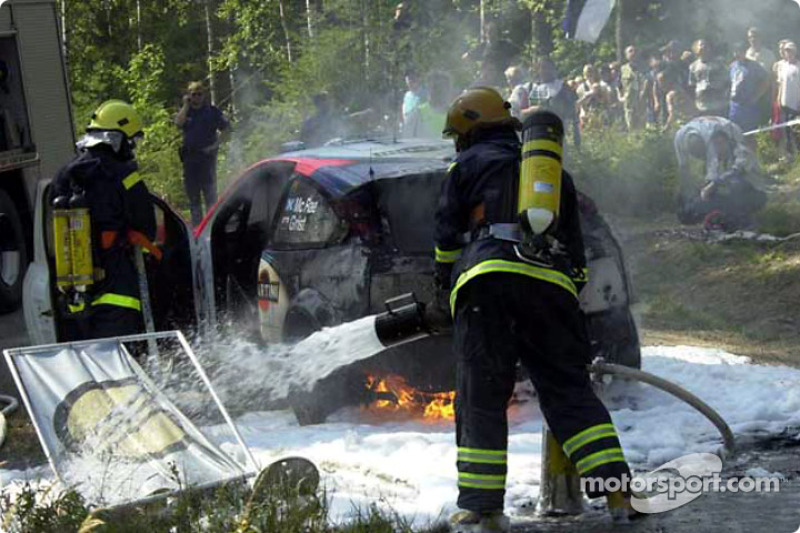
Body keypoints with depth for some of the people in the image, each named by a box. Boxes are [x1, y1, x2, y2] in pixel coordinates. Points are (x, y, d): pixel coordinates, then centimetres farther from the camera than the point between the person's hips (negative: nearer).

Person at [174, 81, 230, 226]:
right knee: (192, 193, 6)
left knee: (210, 191, -7)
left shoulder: (212, 111, 4)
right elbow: (178, 123, -11)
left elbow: (226, 129, 5)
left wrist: (216, 144, -5)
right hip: (190, 157, 3)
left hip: (207, 156, -3)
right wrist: (186, 105, -11)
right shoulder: (185, 111, 10)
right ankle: (196, 224, 12)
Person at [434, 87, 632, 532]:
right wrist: (574, 296, 34)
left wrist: (446, 286, 31)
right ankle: (617, 491, -8)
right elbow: (574, 244, 30)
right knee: (569, 390, 5)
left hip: (486, 278, -3)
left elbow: (447, 234, 17)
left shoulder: (469, 164, 18)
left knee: (482, 396, -1)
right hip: (551, 281, 4)